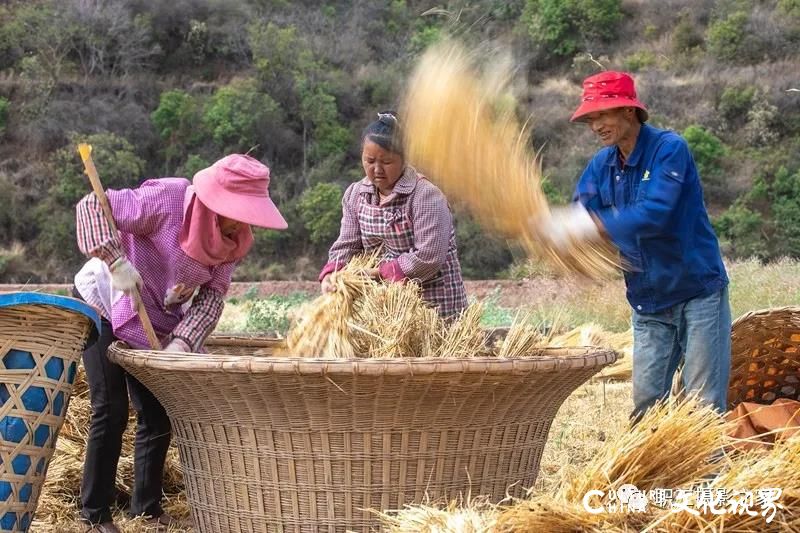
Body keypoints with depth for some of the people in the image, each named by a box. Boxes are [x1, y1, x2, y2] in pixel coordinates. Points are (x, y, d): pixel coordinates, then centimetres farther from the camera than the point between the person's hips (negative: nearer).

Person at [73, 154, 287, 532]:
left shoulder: (232, 237, -10)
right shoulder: (166, 200, -29)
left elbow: (212, 295, -12)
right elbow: (91, 205, -29)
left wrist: (182, 341, -26)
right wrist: (116, 261, -40)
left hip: (157, 320, 6)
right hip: (103, 305, -6)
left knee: (157, 412, 7)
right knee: (111, 410, -8)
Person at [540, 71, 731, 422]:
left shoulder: (669, 149, -15)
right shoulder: (601, 165, 5)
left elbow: (655, 213, -29)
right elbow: (578, 215, -1)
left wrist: (594, 226, -38)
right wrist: (554, 229, -25)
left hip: (698, 291, -6)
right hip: (649, 302, 6)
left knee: (703, 405, -5)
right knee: (646, 404, 5)